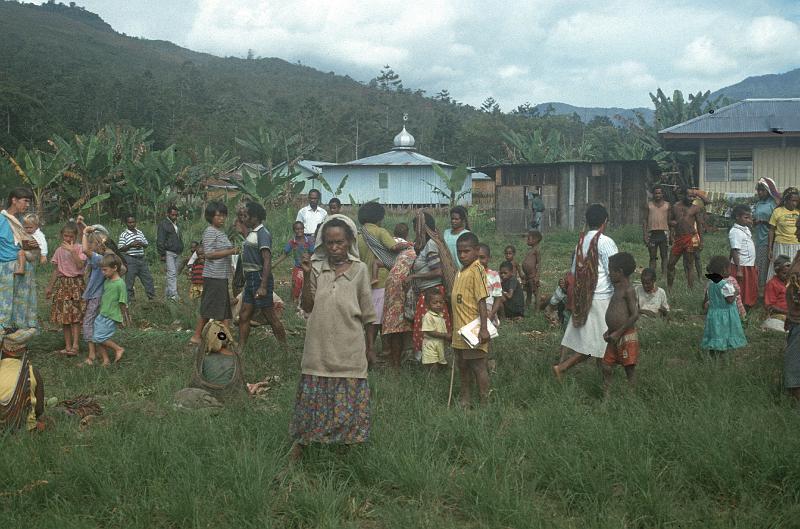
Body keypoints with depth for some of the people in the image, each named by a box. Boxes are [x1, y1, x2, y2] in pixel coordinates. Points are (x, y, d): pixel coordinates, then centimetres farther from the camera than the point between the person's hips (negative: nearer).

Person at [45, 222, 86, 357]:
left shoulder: (79, 249, -3)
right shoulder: (59, 250, 10)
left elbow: (80, 265, -17)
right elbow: (56, 270, 16)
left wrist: (72, 251, -21)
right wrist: (50, 286, 16)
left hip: (76, 283, -5)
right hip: (63, 284, 5)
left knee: (76, 317, -10)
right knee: (64, 316, 4)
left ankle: (75, 346, -11)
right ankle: (68, 347, 9)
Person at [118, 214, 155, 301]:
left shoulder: (140, 232, 12)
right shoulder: (123, 235, -4)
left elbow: (146, 244, 16)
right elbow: (121, 249, -8)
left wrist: (141, 244, -5)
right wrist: (130, 245, -19)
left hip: (141, 258, 5)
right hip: (130, 259, -5)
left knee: (148, 278, 8)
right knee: (129, 281, 0)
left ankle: (152, 296, 19)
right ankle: (129, 299, 10)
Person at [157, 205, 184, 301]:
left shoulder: (177, 224, 20)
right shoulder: (163, 224, -5)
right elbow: (160, 240, -10)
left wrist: (181, 250, 22)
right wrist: (162, 254, -15)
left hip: (177, 253, 8)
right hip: (168, 253, -8)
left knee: (174, 274, 8)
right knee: (172, 273, -15)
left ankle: (168, 293, 16)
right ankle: (173, 294, -21)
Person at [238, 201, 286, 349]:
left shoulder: (262, 233, -15)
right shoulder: (252, 233, 15)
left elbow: (267, 261, -22)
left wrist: (263, 286, -27)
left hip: (260, 279, -10)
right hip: (250, 280, 10)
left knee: (271, 318, -3)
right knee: (244, 317, 9)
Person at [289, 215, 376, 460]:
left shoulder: (359, 269, -2)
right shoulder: (316, 268, 1)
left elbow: (366, 313, 4)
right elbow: (307, 306, -2)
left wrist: (369, 347, 8)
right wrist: (306, 276, -13)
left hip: (349, 349, -1)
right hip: (319, 346, 1)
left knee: (348, 397, 6)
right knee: (313, 395, 6)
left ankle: (346, 441, 20)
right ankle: (300, 442, 18)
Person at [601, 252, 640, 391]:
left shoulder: (628, 290, -15)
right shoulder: (618, 289, 14)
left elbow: (634, 315, -21)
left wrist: (618, 333, -20)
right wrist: (610, 331, 14)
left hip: (626, 337, -9)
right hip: (615, 336, 9)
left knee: (629, 368, 2)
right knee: (606, 366, 10)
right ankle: (605, 393, 17)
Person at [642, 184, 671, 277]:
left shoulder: (667, 205, 10)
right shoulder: (649, 204, 9)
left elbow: (670, 221, 12)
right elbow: (645, 220, 8)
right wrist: (645, 235, -2)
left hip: (664, 233, 0)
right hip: (652, 233, 0)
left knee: (664, 256, -1)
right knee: (652, 257, 2)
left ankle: (664, 275, -1)